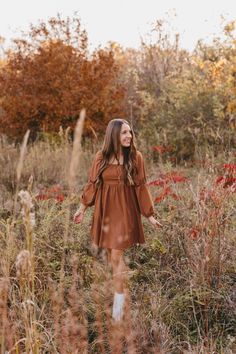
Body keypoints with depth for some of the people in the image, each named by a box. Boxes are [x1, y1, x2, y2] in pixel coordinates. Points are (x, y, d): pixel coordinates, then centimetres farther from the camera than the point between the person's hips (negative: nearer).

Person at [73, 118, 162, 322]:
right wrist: (82, 208, 9)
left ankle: (118, 308, -1)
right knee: (111, 254, 12)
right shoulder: (101, 157, 0)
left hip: (125, 211, -3)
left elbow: (141, 187, -1)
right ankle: (120, 290, 31)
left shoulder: (135, 157, -5)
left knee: (117, 256, -7)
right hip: (104, 210, 3)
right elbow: (92, 183, 8)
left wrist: (150, 215, -1)